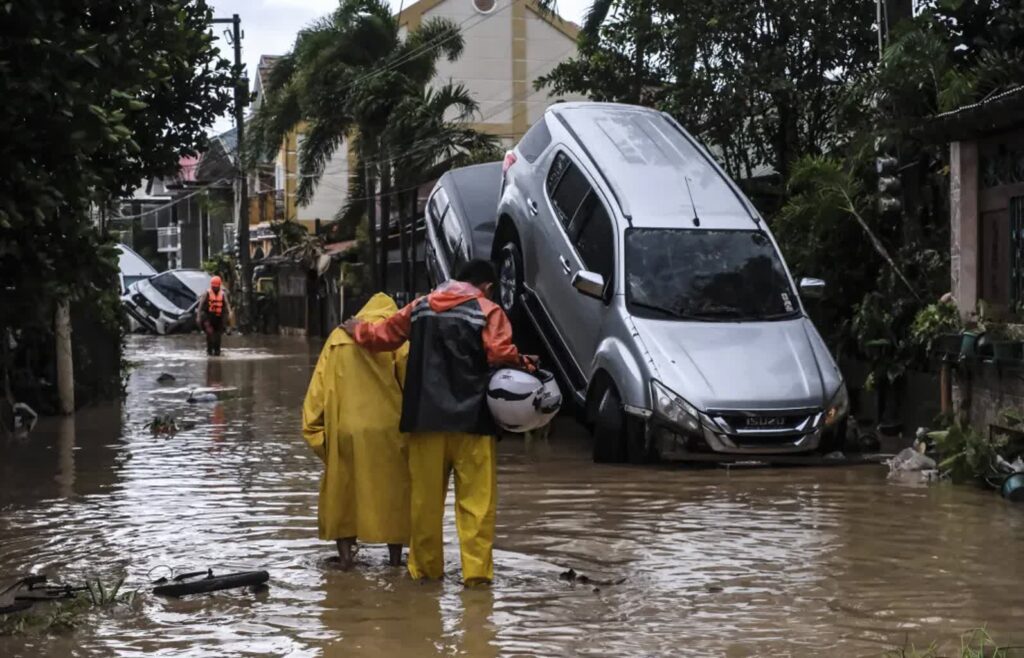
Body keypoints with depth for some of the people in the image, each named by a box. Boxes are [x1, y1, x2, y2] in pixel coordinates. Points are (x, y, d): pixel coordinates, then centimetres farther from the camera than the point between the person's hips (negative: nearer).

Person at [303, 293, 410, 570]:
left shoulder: (339, 335, 14)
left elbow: (319, 387, 9)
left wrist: (315, 430, 10)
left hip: (345, 429, 2)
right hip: (387, 429, -2)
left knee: (343, 488, 13)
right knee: (392, 489, 9)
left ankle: (345, 553, 8)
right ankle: (395, 555, 12)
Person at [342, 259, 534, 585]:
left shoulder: (420, 308, 11)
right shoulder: (488, 312, -3)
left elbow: (384, 335, 21)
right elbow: (501, 353, -17)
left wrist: (358, 330, 39)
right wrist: (524, 363, 0)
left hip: (425, 417, 4)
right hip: (471, 420, -4)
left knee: (426, 497, 10)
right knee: (476, 498, -2)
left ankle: (425, 566, 17)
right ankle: (476, 569, -6)